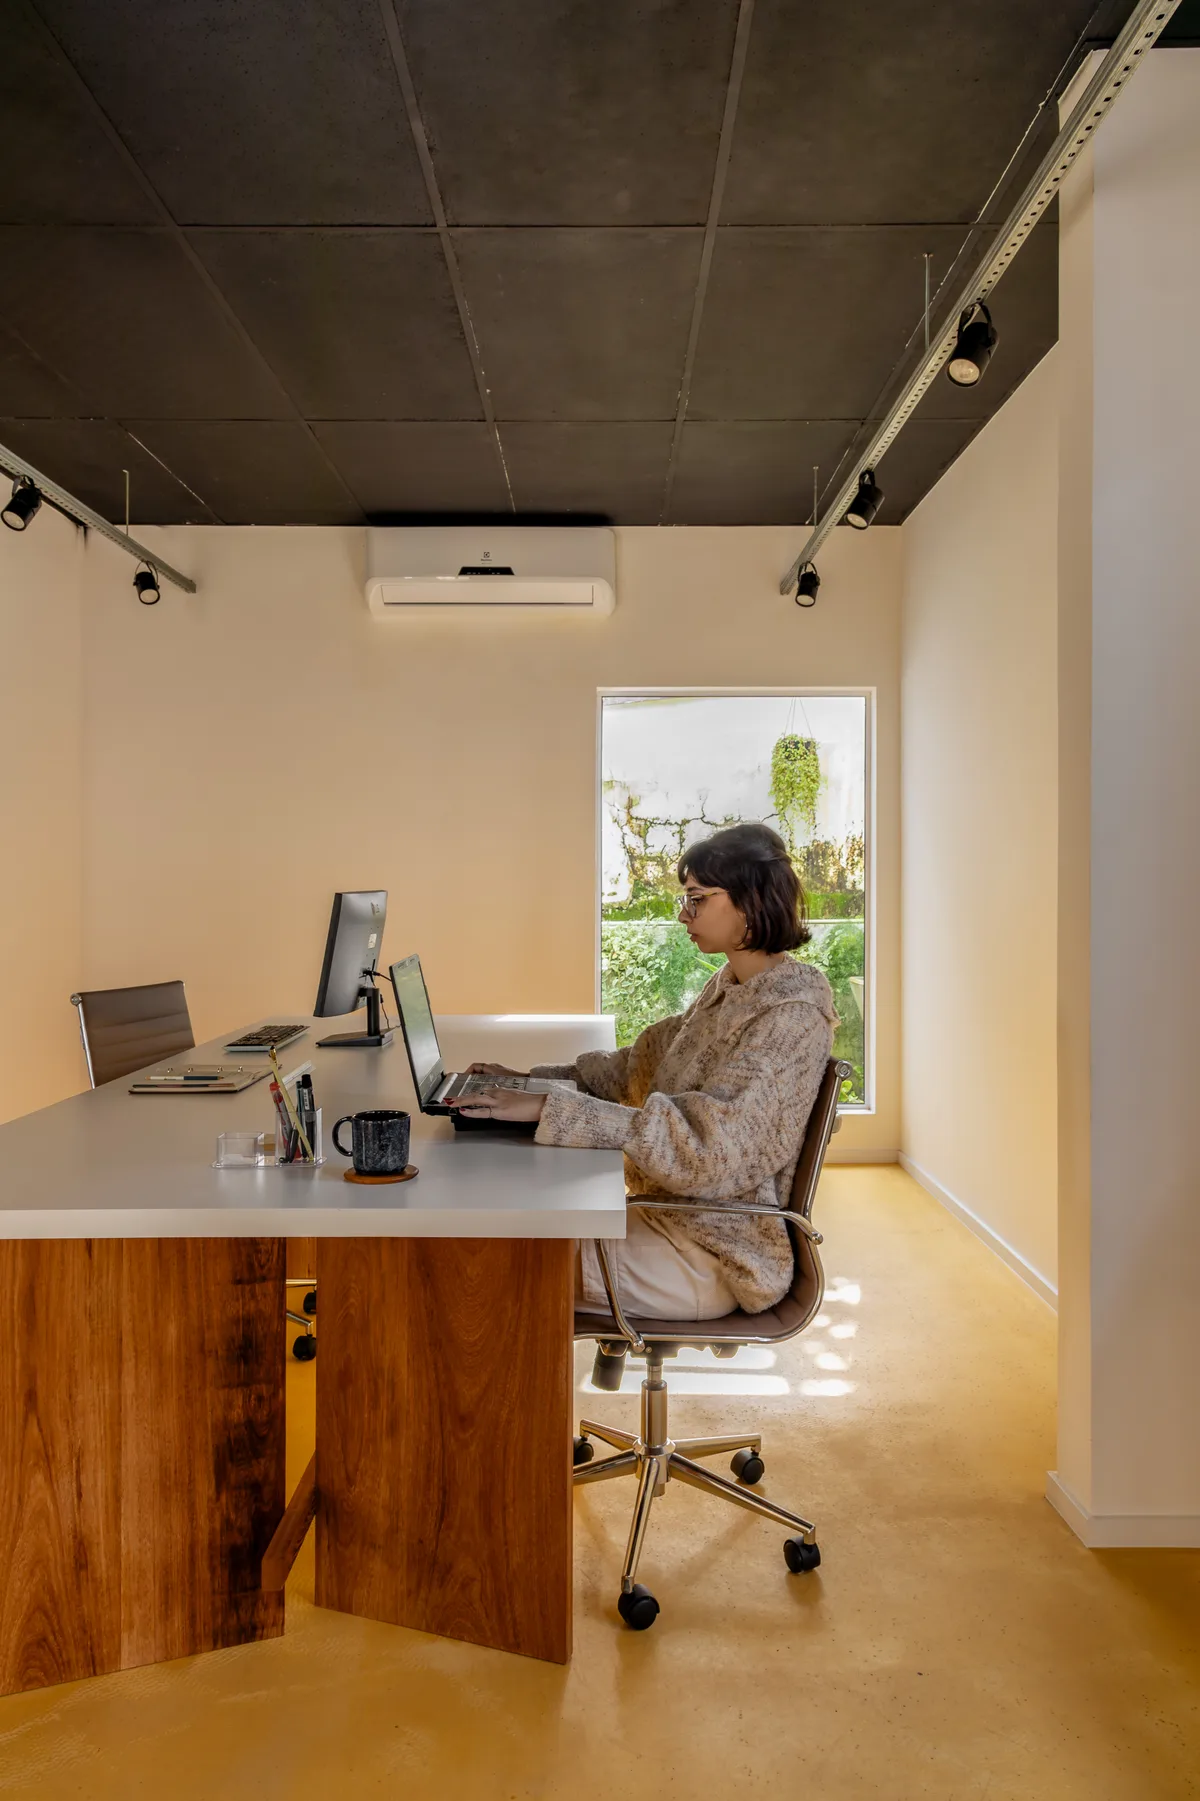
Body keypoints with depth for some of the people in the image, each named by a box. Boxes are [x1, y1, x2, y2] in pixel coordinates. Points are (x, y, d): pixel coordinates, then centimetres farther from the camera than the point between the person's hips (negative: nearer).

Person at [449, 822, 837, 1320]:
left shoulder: (792, 1013, -22)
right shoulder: (725, 989, 7)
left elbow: (705, 1146, -30)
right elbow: (638, 1066, 15)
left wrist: (549, 1107, -32)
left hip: (715, 1257, -8)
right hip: (670, 1215, 8)